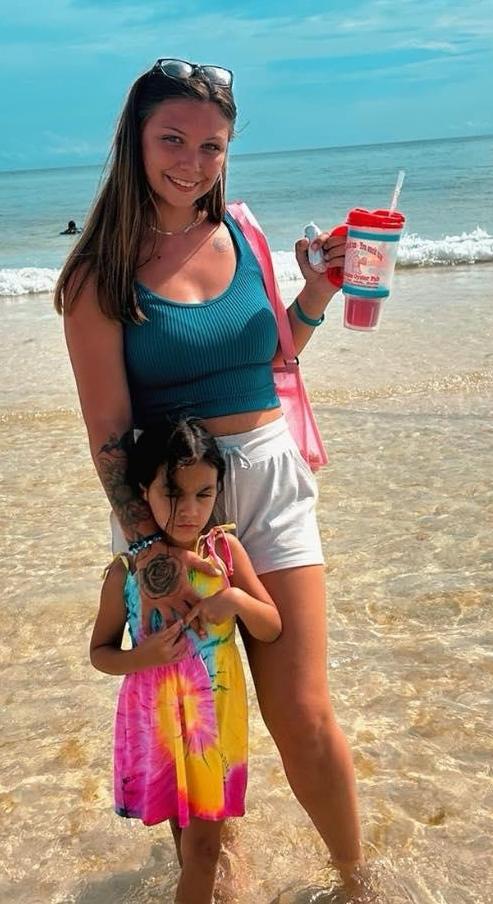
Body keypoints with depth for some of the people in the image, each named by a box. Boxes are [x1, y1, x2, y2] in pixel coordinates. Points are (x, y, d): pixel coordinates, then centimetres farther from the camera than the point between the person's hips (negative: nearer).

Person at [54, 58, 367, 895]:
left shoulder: (238, 229, 4)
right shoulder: (103, 269, -8)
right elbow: (108, 432, -11)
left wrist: (318, 291, 2)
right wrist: (150, 550, -16)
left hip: (270, 483, 3)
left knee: (304, 715, 4)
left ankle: (356, 878, 28)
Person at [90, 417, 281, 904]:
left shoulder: (225, 550, -11)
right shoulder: (126, 571, -14)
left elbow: (272, 630, -4)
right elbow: (100, 651, -2)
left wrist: (238, 600, -24)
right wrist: (142, 657, -22)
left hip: (215, 714, 0)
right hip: (155, 715, 0)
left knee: (203, 841, 9)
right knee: (182, 828, 19)